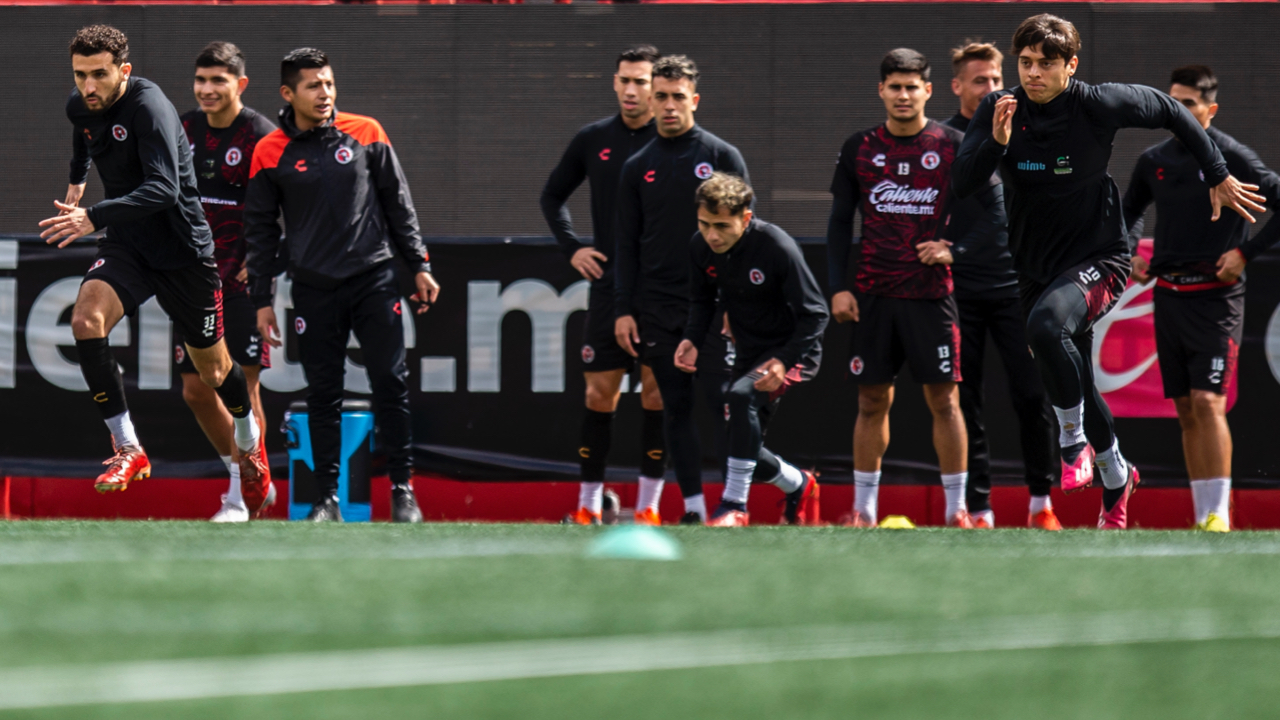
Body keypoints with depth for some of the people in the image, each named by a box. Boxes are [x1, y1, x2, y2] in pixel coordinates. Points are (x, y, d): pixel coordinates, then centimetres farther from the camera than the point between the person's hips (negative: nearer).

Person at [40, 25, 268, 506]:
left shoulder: (149, 107, -26)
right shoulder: (80, 107, -3)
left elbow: (164, 189, -38)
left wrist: (93, 217, -47)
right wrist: (77, 182, 34)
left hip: (182, 249, -5)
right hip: (127, 245, 5)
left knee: (212, 370, 10)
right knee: (85, 319, -25)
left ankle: (248, 441, 43)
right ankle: (128, 448, -22)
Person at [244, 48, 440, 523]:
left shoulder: (365, 134, 4)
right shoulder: (271, 153, 1)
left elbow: (398, 202, 10)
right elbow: (260, 229, 7)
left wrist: (419, 265, 7)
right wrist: (262, 300, 4)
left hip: (375, 280, 0)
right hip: (314, 290, 0)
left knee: (390, 384, -3)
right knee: (322, 395, 2)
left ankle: (403, 489, 4)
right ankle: (328, 497, 9)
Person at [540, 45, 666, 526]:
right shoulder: (593, 140, 7)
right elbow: (553, 196, 21)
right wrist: (571, 248, 9)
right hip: (608, 284, 2)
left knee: (658, 392, -2)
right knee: (600, 393, 1)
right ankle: (589, 504, 6)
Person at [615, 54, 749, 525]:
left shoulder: (722, 157, 3)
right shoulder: (637, 168, 11)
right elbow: (626, 243, 12)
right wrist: (623, 309, 4)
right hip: (658, 308, 3)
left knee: (725, 404, -6)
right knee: (677, 407, 2)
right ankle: (693, 505, 5)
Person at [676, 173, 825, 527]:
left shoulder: (776, 247, -26)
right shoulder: (700, 247, -9)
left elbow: (815, 314, -20)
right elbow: (703, 299, 10)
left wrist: (784, 361, -32)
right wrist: (692, 339, -10)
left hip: (792, 350, -7)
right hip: (749, 352, 7)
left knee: (742, 395, -34)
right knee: (741, 445, 6)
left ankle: (734, 506, -31)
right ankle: (799, 485, 39)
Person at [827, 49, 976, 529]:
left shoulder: (952, 146, 1)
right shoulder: (859, 149, 7)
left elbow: (990, 210, 4)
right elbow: (839, 222, 11)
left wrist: (954, 249, -11)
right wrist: (838, 287, 2)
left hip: (932, 293, -2)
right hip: (873, 295, 2)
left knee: (944, 400, -3)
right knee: (872, 402, 4)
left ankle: (956, 507, 2)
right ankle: (863, 507, 11)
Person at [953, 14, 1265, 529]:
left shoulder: (1097, 105, -15)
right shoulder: (998, 110, -6)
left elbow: (1170, 112, 2)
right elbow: (962, 183, -12)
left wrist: (1219, 177, 9)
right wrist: (996, 142, -30)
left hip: (1097, 258, -5)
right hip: (1035, 268, 5)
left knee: (1047, 325, -35)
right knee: (1072, 385, 15)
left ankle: (1074, 443, -17)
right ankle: (1115, 475, 40)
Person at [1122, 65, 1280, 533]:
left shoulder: (1231, 157, -7)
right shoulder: (1154, 160, 10)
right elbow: (1130, 209, 28)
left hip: (1215, 297, -6)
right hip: (1168, 296, 6)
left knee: (1208, 402, -15)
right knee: (1186, 410, 6)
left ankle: (1220, 514, -15)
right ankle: (1202, 517, 9)